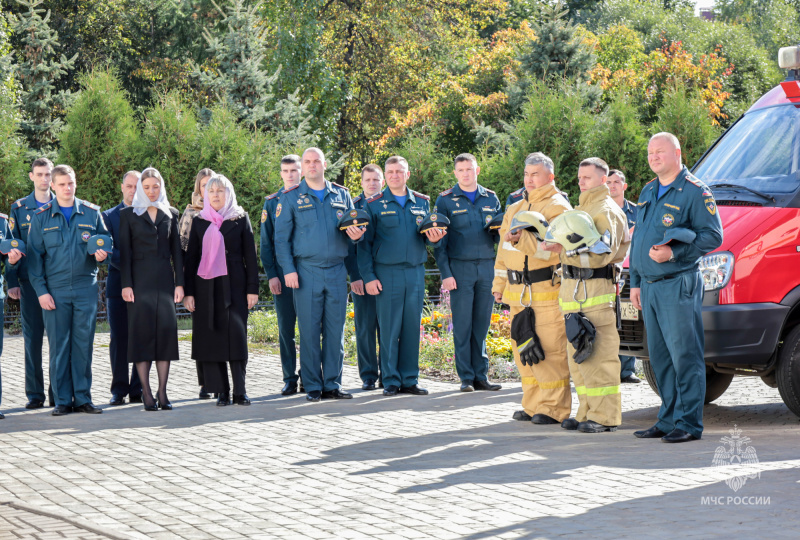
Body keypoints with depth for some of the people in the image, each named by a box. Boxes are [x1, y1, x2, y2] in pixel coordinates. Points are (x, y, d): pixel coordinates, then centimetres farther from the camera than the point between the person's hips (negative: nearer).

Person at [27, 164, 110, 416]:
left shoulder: (92, 213, 8)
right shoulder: (41, 217, 5)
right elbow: (34, 256, 4)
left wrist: (102, 253, -9)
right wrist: (41, 290, -5)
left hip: (86, 288, 1)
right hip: (55, 290, -1)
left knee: (83, 344, 2)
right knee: (59, 346, 0)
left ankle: (83, 398, 9)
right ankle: (62, 400, 6)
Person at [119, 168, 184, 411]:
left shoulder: (171, 214, 13)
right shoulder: (128, 214, 6)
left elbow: (176, 250, 12)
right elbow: (124, 251, 1)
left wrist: (179, 282, 3)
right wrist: (126, 284, -8)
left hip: (164, 279, 2)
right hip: (140, 279, -2)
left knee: (166, 329, -3)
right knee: (142, 330, -5)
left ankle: (162, 392, 1)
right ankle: (146, 393, -2)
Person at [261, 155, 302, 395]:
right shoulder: (272, 202, 9)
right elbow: (266, 242, 9)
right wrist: (271, 274, -1)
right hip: (282, 274, 1)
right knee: (286, 328, 2)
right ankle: (290, 378, 8)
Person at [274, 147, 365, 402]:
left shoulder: (341, 195, 13)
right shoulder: (291, 197, 5)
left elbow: (354, 226, 17)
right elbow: (281, 237, 3)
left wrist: (356, 234, -8)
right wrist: (288, 269, -7)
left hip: (337, 270, 3)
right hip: (306, 271, -3)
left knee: (335, 330, 3)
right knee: (309, 330, -2)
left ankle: (333, 385, 9)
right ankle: (313, 386, 4)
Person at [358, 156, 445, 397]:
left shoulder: (422, 203, 12)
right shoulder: (374, 204, 3)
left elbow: (429, 233, 17)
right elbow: (365, 243, 2)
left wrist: (433, 237, -8)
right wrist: (368, 276, -6)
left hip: (416, 271, 3)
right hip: (387, 274, -3)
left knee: (412, 327, 3)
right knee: (389, 329, -3)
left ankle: (410, 380, 8)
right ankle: (391, 381, 2)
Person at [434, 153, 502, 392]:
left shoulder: (491, 199, 13)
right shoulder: (445, 200, 4)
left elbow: (499, 235, 18)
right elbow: (439, 240, 1)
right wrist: (445, 273, -7)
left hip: (487, 266, 3)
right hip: (460, 267, -3)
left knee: (482, 324, 4)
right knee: (463, 325, -3)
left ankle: (481, 376, 9)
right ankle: (466, 378, 1)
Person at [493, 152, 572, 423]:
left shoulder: (557, 207, -4)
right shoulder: (514, 209, 21)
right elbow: (503, 250, 26)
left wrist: (522, 238, -27)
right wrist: (499, 284, 23)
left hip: (548, 292, -8)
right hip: (518, 294, 8)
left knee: (550, 350, -8)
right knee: (524, 350, 9)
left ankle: (554, 408, -4)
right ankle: (533, 405, 17)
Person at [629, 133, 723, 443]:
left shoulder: (695, 192, -7)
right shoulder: (648, 193, 18)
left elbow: (713, 236, -12)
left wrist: (674, 253, -21)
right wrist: (635, 282, 21)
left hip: (678, 286, -8)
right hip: (649, 287, 8)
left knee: (684, 354, -8)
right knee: (660, 357, 10)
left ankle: (689, 423, -5)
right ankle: (668, 420, 16)